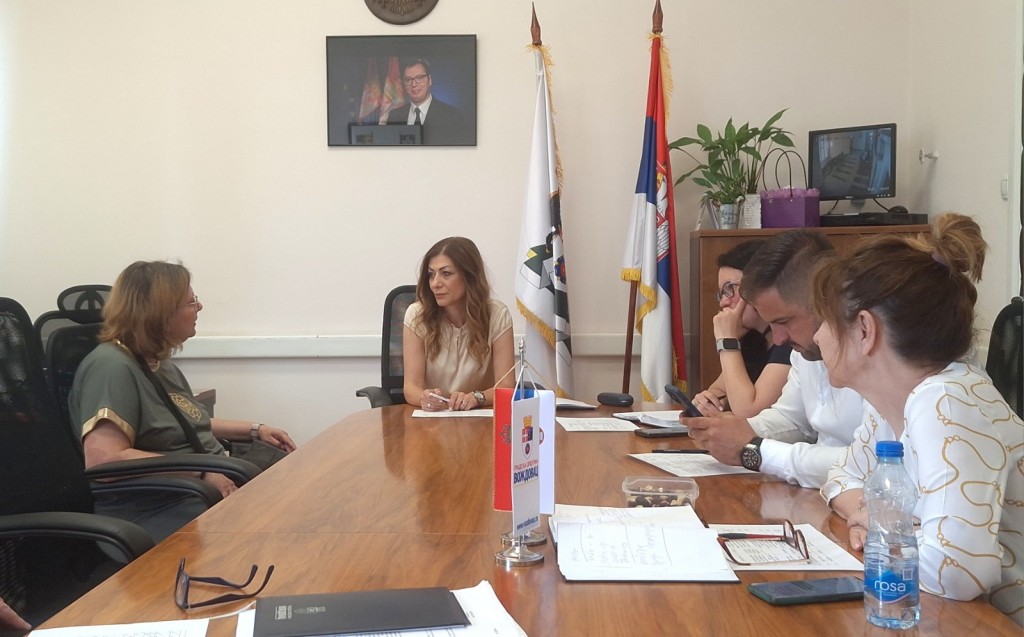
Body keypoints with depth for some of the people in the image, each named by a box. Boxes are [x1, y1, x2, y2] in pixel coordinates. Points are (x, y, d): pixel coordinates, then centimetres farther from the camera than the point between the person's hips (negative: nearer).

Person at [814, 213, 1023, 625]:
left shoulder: (946, 404, -24)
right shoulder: (893, 399, -1)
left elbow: (957, 570, -35)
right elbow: (846, 476, 14)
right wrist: (866, 516, -6)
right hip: (946, 615, 6)